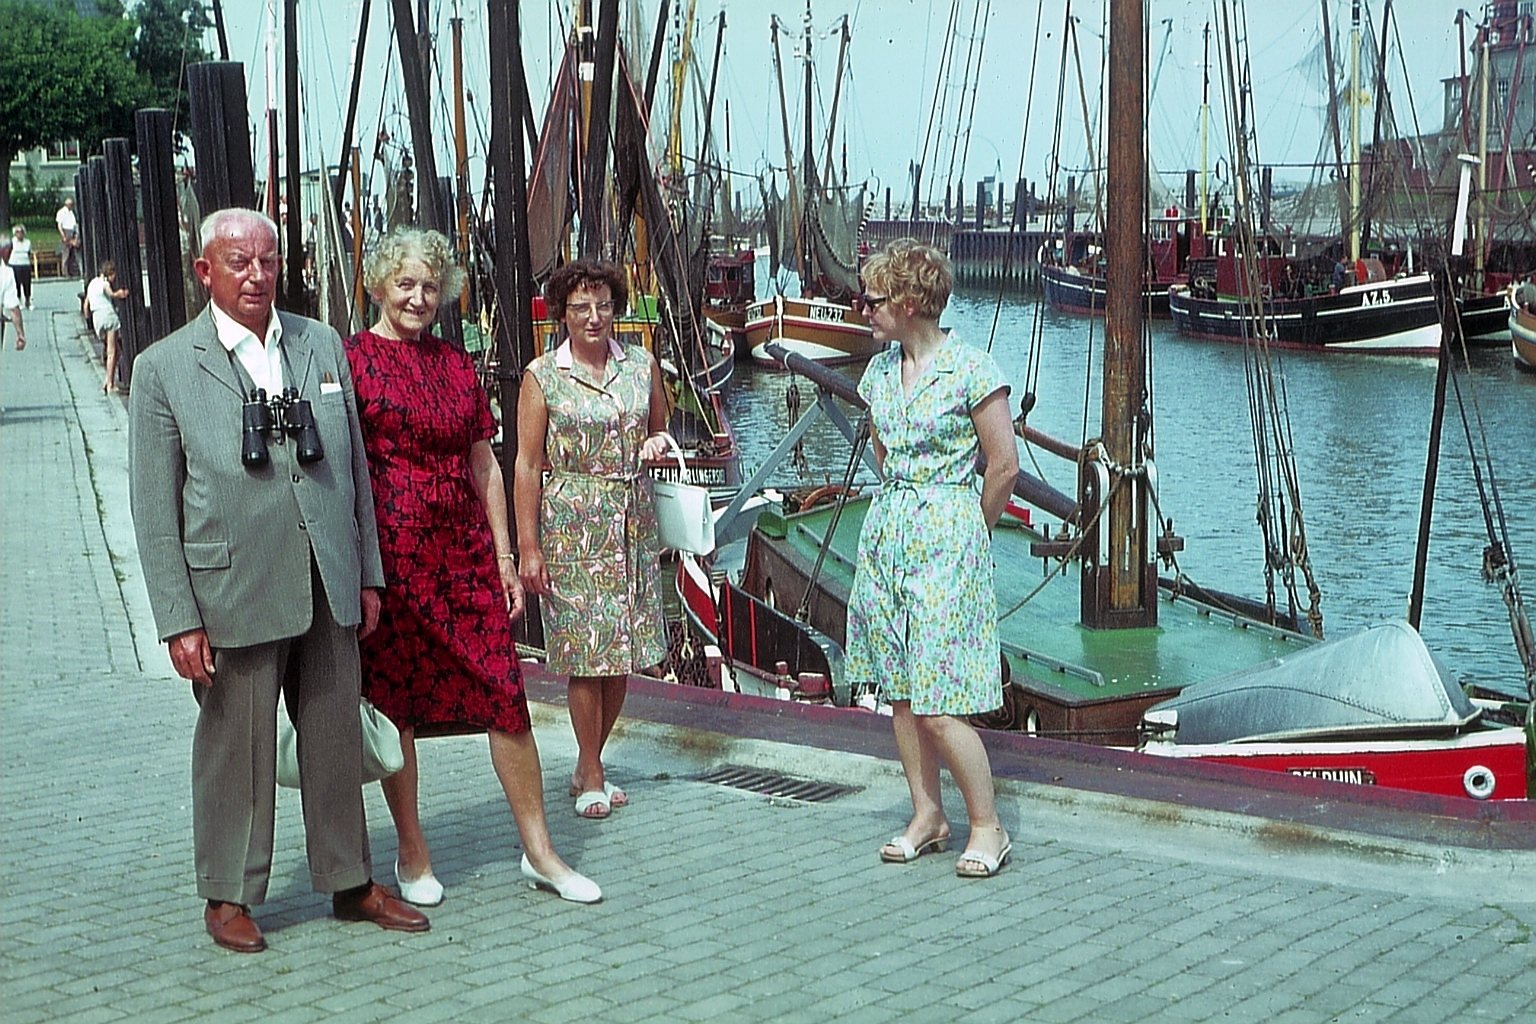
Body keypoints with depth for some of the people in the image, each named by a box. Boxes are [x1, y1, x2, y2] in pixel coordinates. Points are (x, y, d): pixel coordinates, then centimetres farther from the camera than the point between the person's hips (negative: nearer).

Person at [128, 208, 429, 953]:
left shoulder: (323, 346, 8)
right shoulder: (164, 368, -5)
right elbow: (154, 508, -5)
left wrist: (368, 575, 10)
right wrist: (178, 620, -9)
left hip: (327, 586, 4)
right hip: (233, 594, -4)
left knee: (337, 738, 13)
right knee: (235, 746, 6)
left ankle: (350, 883, 27)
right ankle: (228, 897, 23)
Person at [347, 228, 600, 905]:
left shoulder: (457, 365, 14)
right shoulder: (351, 359, -1)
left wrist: (503, 556, 12)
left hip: (464, 550, 4)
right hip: (390, 551, -4)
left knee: (505, 693, 1)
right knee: (394, 701, 4)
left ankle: (539, 851, 9)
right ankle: (412, 854, 19)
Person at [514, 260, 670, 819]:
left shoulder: (642, 366, 8)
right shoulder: (542, 376, -2)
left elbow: (659, 432, 22)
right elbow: (527, 465, -3)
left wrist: (657, 444, -3)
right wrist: (528, 546, -8)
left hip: (632, 519, 4)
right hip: (571, 524, -4)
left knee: (624, 649, 5)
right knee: (585, 650, -4)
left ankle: (589, 766, 22)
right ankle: (592, 778, 9)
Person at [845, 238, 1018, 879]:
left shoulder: (971, 369, -12)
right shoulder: (880, 370, 8)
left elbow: (1004, 467, -8)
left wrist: (968, 535, 1)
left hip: (948, 534, -7)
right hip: (887, 532, 7)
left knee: (938, 706, -9)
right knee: (900, 693, 9)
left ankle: (987, 827, 5)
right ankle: (927, 815, 21)